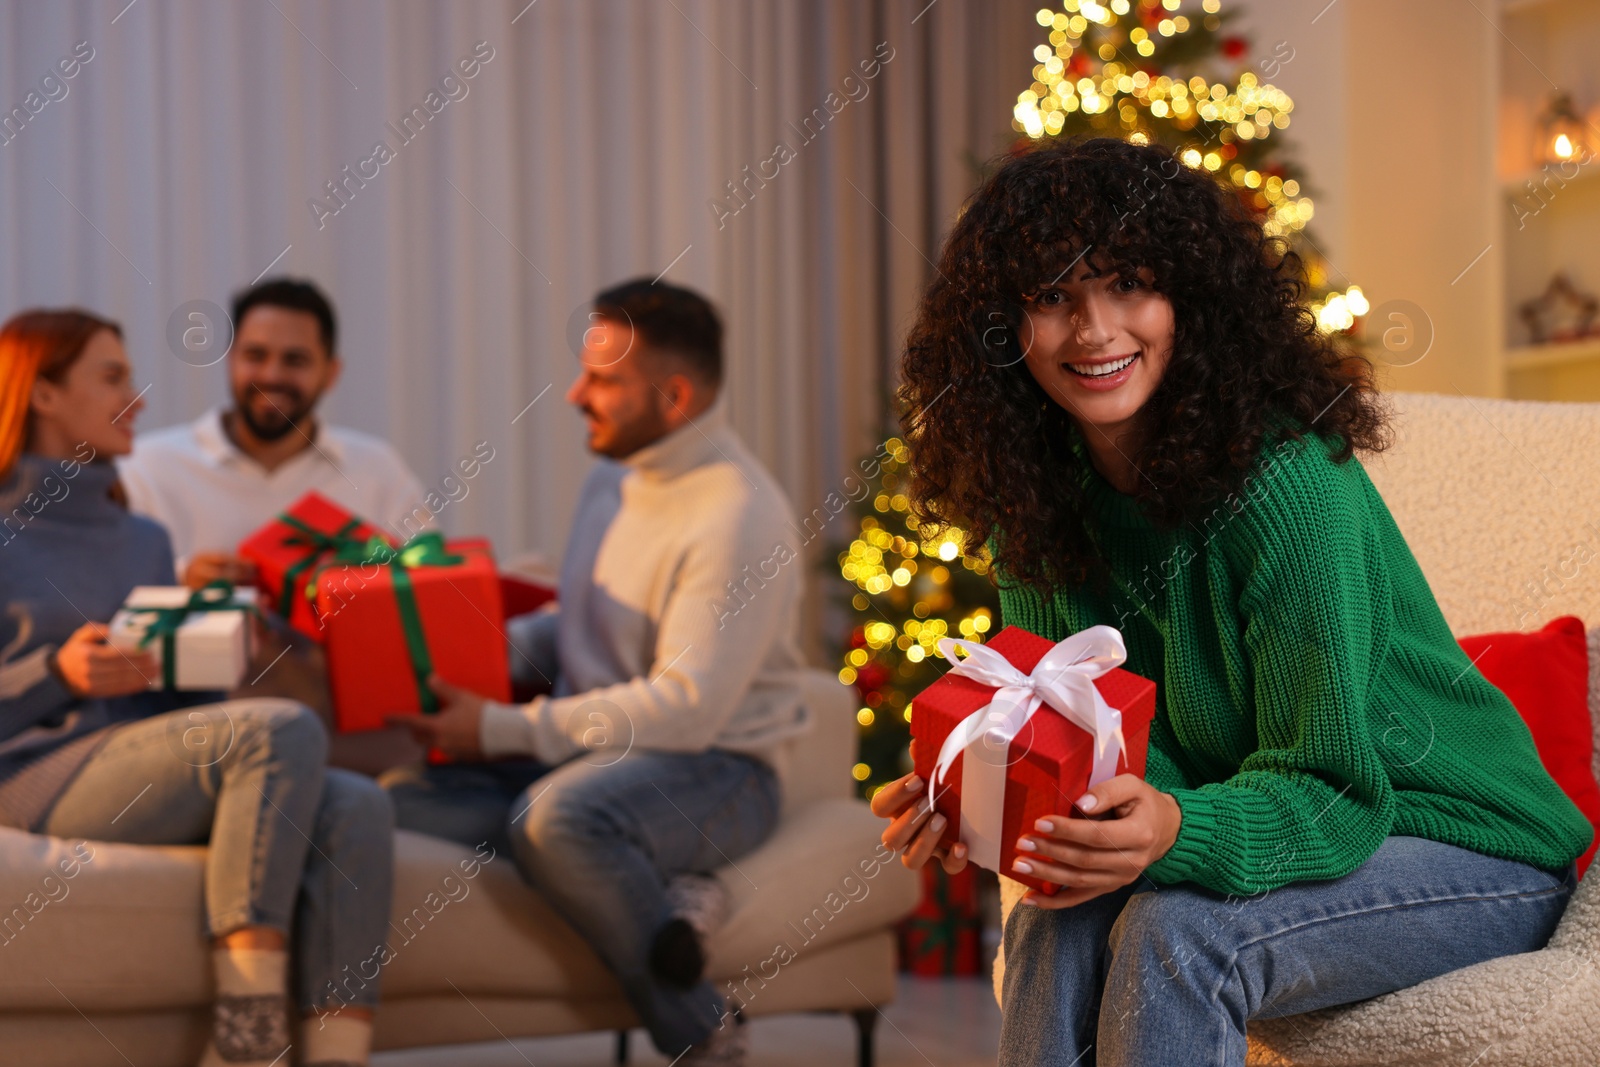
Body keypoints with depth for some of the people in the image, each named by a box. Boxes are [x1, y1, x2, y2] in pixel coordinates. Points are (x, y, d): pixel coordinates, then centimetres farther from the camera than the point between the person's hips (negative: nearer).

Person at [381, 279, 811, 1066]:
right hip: (591, 754, 8)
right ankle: (663, 902, -16)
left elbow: (686, 707, -23)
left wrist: (503, 730, -20)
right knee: (401, 800, -14)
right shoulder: (615, 479, 13)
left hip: (717, 768, -8)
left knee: (556, 814, -39)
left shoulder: (737, 515, -17)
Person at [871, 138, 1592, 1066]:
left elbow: (1327, 788, -24)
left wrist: (1174, 832, -44)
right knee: (1057, 925, -22)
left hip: (1475, 852, -6)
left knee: (1173, 936, -30)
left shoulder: (1289, 484, -26)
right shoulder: (1034, 494, -4)